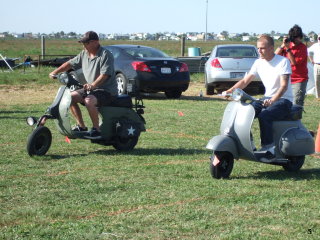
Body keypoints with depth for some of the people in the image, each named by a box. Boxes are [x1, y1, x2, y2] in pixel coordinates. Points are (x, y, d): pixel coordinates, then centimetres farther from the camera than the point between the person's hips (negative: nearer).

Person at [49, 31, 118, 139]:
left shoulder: (105, 55, -15)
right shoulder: (84, 54, 9)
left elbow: (105, 74, -26)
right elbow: (71, 63, 13)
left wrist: (93, 85, -40)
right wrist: (55, 72, 0)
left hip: (107, 90, -9)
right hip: (91, 89, 9)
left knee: (89, 101, -34)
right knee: (71, 97, -2)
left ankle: (96, 130, -23)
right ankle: (81, 126, 4)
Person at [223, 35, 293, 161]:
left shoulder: (283, 62, -12)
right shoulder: (259, 63, 7)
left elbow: (284, 85, -22)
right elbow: (245, 81, 6)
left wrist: (272, 100, -39)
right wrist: (230, 90, -11)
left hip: (284, 100, -6)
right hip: (267, 98, 6)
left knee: (264, 116, -33)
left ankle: (269, 149, -26)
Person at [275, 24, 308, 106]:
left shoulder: (303, 48, -8)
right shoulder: (288, 44, 9)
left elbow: (294, 62, -17)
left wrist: (288, 48, -19)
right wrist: (283, 45, -10)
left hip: (299, 81, -6)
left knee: (296, 106, -12)